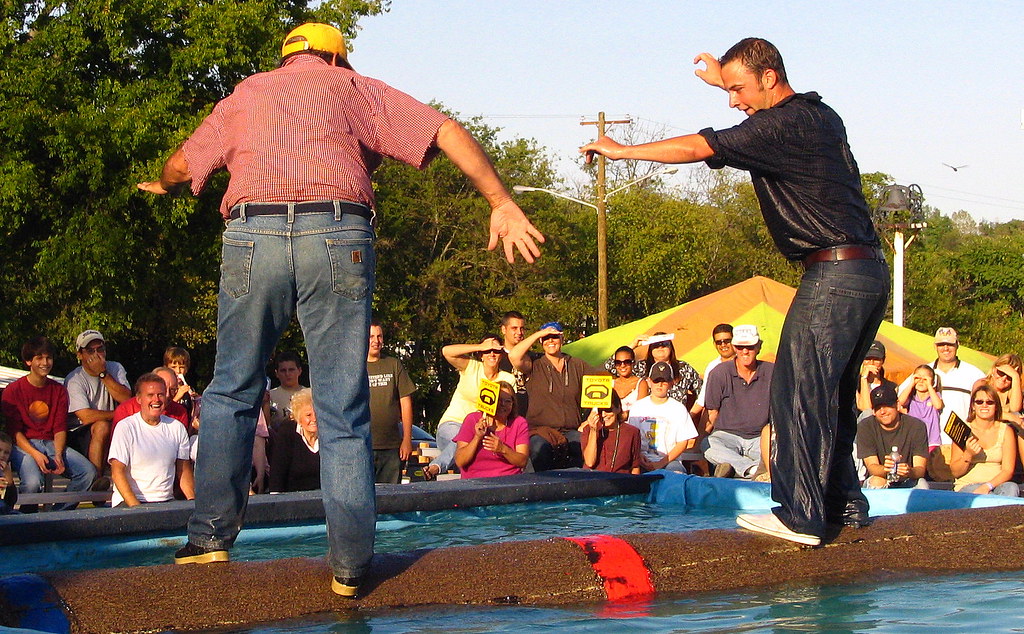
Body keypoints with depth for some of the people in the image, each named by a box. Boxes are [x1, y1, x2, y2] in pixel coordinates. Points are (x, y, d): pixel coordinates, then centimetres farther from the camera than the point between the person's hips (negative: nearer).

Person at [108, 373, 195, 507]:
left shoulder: (177, 428, 14)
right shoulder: (125, 427, -1)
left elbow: (184, 471, 17)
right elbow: (117, 472, -9)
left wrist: (192, 500, -3)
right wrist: (136, 507, -21)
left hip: (166, 501, 4)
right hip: (128, 501, -4)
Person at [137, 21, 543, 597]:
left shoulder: (244, 96, 26)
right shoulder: (358, 90, 20)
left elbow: (180, 166, 37)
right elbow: (448, 133, 9)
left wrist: (162, 187, 59)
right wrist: (503, 204, 9)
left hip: (252, 235, 1)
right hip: (339, 241, -1)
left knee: (232, 391, 16)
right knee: (344, 410, 3)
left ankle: (213, 533, 10)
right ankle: (350, 563, 1)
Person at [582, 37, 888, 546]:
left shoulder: (783, 125, -12)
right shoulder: (821, 116, 16)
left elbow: (695, 148, -13)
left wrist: (620, 150, -3)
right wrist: (728, 79, 43)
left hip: (834, 273, -10)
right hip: (870, 271, 10)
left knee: (798, 392, -9)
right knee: (832, 396, 15)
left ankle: (800, 517, -12)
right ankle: (844, 504, 19)